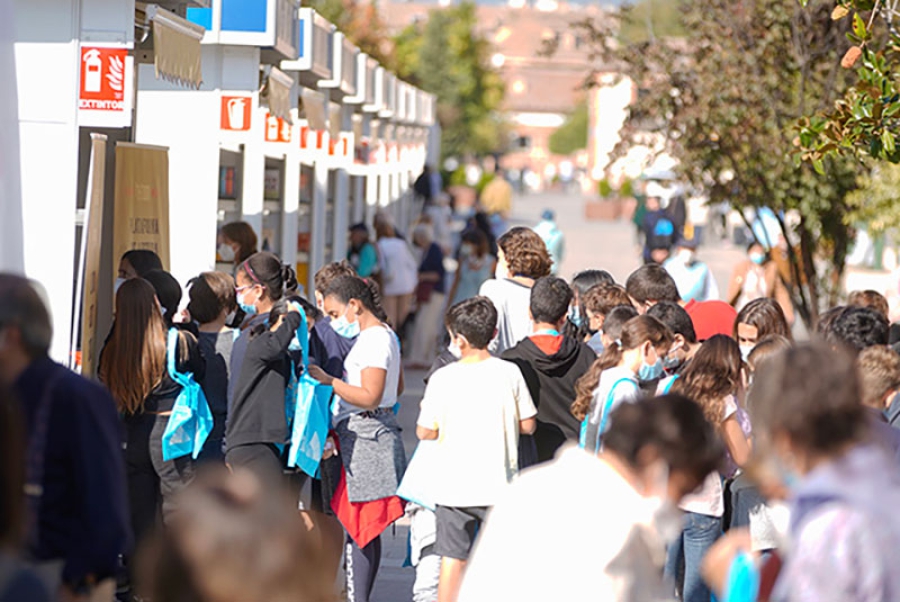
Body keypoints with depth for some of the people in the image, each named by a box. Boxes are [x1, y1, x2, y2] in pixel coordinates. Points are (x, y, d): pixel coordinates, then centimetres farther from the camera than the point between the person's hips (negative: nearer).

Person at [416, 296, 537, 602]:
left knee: (452, 558, 8)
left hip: (454, 485, 0)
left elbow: (426, 432, -3)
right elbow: (528, 425, 1)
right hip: (499, 485, 0)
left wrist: (430, 410, 16)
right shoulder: (509, 373, -5)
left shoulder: (443, 378, -8)